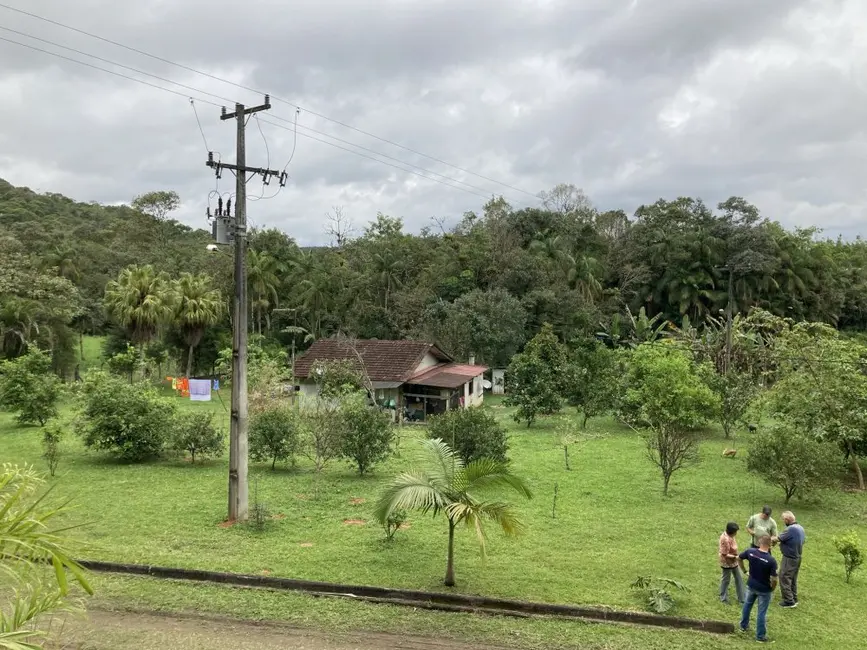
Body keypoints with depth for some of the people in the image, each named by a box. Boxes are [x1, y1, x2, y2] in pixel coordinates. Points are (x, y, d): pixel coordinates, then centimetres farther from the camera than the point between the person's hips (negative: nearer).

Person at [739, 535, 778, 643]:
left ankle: (743, 626, 43)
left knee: (747, 604, 27)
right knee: (762, 612, 11)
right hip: (764, 589, -4)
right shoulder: (771, 560, -28)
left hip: (751, 585, 4)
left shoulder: (750, 552, -16)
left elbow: (739, 558, 1)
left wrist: (743, 570, 16)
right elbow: (774, 579, -24)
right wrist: (772, 589, -4)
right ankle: (760, 636, 24)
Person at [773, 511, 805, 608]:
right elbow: (803, 540, 16)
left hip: (789, 559, -9)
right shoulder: (800, 528, 5)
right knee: (793, 579, 20)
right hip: (797, 557, 9)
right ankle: (794, 598, 29)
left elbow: (779, 539, -19)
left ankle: (789, 601, 4)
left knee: (784, 579, 0)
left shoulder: (790, 529, -26)